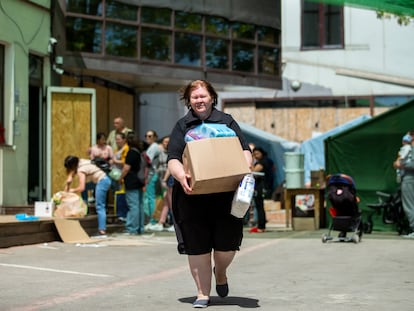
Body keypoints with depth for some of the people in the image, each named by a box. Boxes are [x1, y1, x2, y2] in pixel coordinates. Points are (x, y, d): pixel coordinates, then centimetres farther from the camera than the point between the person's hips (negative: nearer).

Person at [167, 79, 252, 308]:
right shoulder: (182, 126, 10)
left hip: (225, 193, 1)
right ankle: (203, 293, 13)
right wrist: (181, 176, -20)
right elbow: (173, 159, 1)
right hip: (192, 195, 0)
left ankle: (220, 271, 33)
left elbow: (244, 149, 9)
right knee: (197, 246, 0)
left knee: (228, 242, -1)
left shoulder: (227, 121, 14)